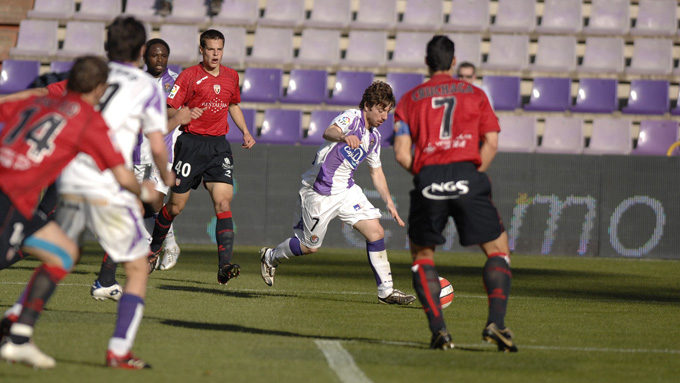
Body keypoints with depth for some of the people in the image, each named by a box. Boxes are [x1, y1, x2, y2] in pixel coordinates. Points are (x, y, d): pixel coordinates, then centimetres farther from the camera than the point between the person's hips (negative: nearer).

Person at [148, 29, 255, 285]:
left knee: (223, 202, -13)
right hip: (191, 143, -3)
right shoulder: (189, 76, -4)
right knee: (176, 205, 4)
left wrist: (245, 131, 16)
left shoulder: (231, 77, 11)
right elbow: (169, 109, -8)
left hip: (219, 146, 3)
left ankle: (224, 266, -19)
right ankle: (154, 249, 31)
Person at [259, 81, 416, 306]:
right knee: (310, 246, 5)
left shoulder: (374, 136, 8)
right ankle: (270, 257, 34)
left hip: (347, 190, 7)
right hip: (320, 192, -7)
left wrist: (389, 202, 13)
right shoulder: (352, 117, -17)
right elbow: (329, 132, -40)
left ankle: (386, 291, 0)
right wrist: (343, 137, -63)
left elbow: (376, 172, 21)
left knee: (375, 232, -8)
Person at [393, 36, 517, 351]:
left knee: (421, 255, 18)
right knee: (498, 250, 10)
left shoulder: (409, 100, 14)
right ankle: (496, 323, -10)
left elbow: (402, 153, 4)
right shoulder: (474, 94, 15)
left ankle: (438, 330, 3)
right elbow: (491, 142, 6)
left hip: (428, 181, 1)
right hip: (467, 176, -1)